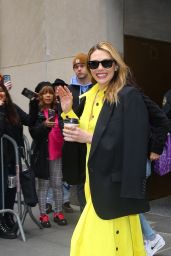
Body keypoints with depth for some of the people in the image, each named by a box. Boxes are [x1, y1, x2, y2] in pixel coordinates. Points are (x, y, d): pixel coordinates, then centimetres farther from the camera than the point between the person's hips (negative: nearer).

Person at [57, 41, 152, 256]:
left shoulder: (129, 96, -14)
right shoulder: (90, 96, 11)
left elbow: (134, 143, -20)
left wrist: (89, 138, -21)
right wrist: (68, 111, 3)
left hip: (116, 182, -8)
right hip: (96, 180, 8)